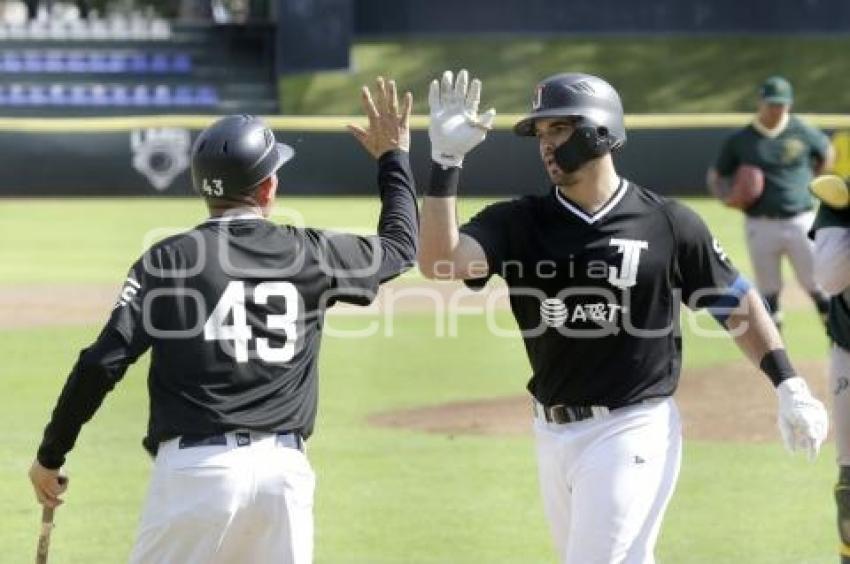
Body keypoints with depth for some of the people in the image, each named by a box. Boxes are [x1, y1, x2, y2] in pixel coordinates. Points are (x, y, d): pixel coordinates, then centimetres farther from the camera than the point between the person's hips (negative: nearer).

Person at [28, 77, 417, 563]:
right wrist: (394, 155, 40)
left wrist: (51, 456, 6)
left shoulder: (168, 260, 1)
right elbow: (402, 245, 27)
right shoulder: (311, 254, 8)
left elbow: (102, 364, -5)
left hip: (196, 467, -3)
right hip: (287, 468, 3)